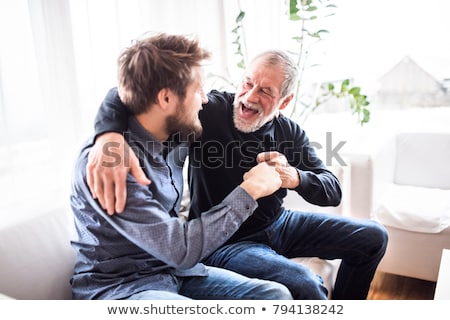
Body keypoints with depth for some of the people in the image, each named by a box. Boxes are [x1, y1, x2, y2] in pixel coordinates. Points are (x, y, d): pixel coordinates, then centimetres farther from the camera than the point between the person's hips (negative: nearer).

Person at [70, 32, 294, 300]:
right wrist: (249, 191, -20)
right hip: (118, 286, -7)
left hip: (173, 270, 7)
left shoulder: (176, 136, -3)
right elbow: (181, 250, -28)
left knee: (276, 295, -9)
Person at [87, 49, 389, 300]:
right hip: (225, 242, -6)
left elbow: (333, 191, -7)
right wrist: (110, 134, -50)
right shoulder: (207, 111, -20)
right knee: (305, 285, -33)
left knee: (373, 237, 10)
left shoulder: (290, 132, -5)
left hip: (279, 224, 6)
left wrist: (295, 177, -31)